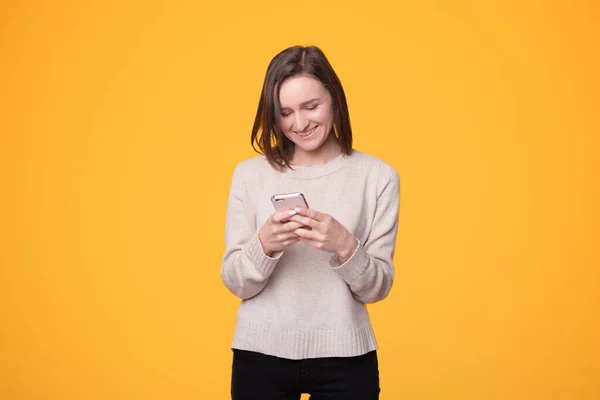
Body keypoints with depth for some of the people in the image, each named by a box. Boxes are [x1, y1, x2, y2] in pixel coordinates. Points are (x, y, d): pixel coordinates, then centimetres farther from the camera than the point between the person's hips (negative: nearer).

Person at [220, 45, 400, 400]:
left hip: (345, 358, 0)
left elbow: (378, 288, -3)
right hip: (261, 356, 1)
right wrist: (264, 245, -19)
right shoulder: (250, 174, -1)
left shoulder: (377, 176, -4)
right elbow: (236, 283, -1)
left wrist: (344, 246, -21)